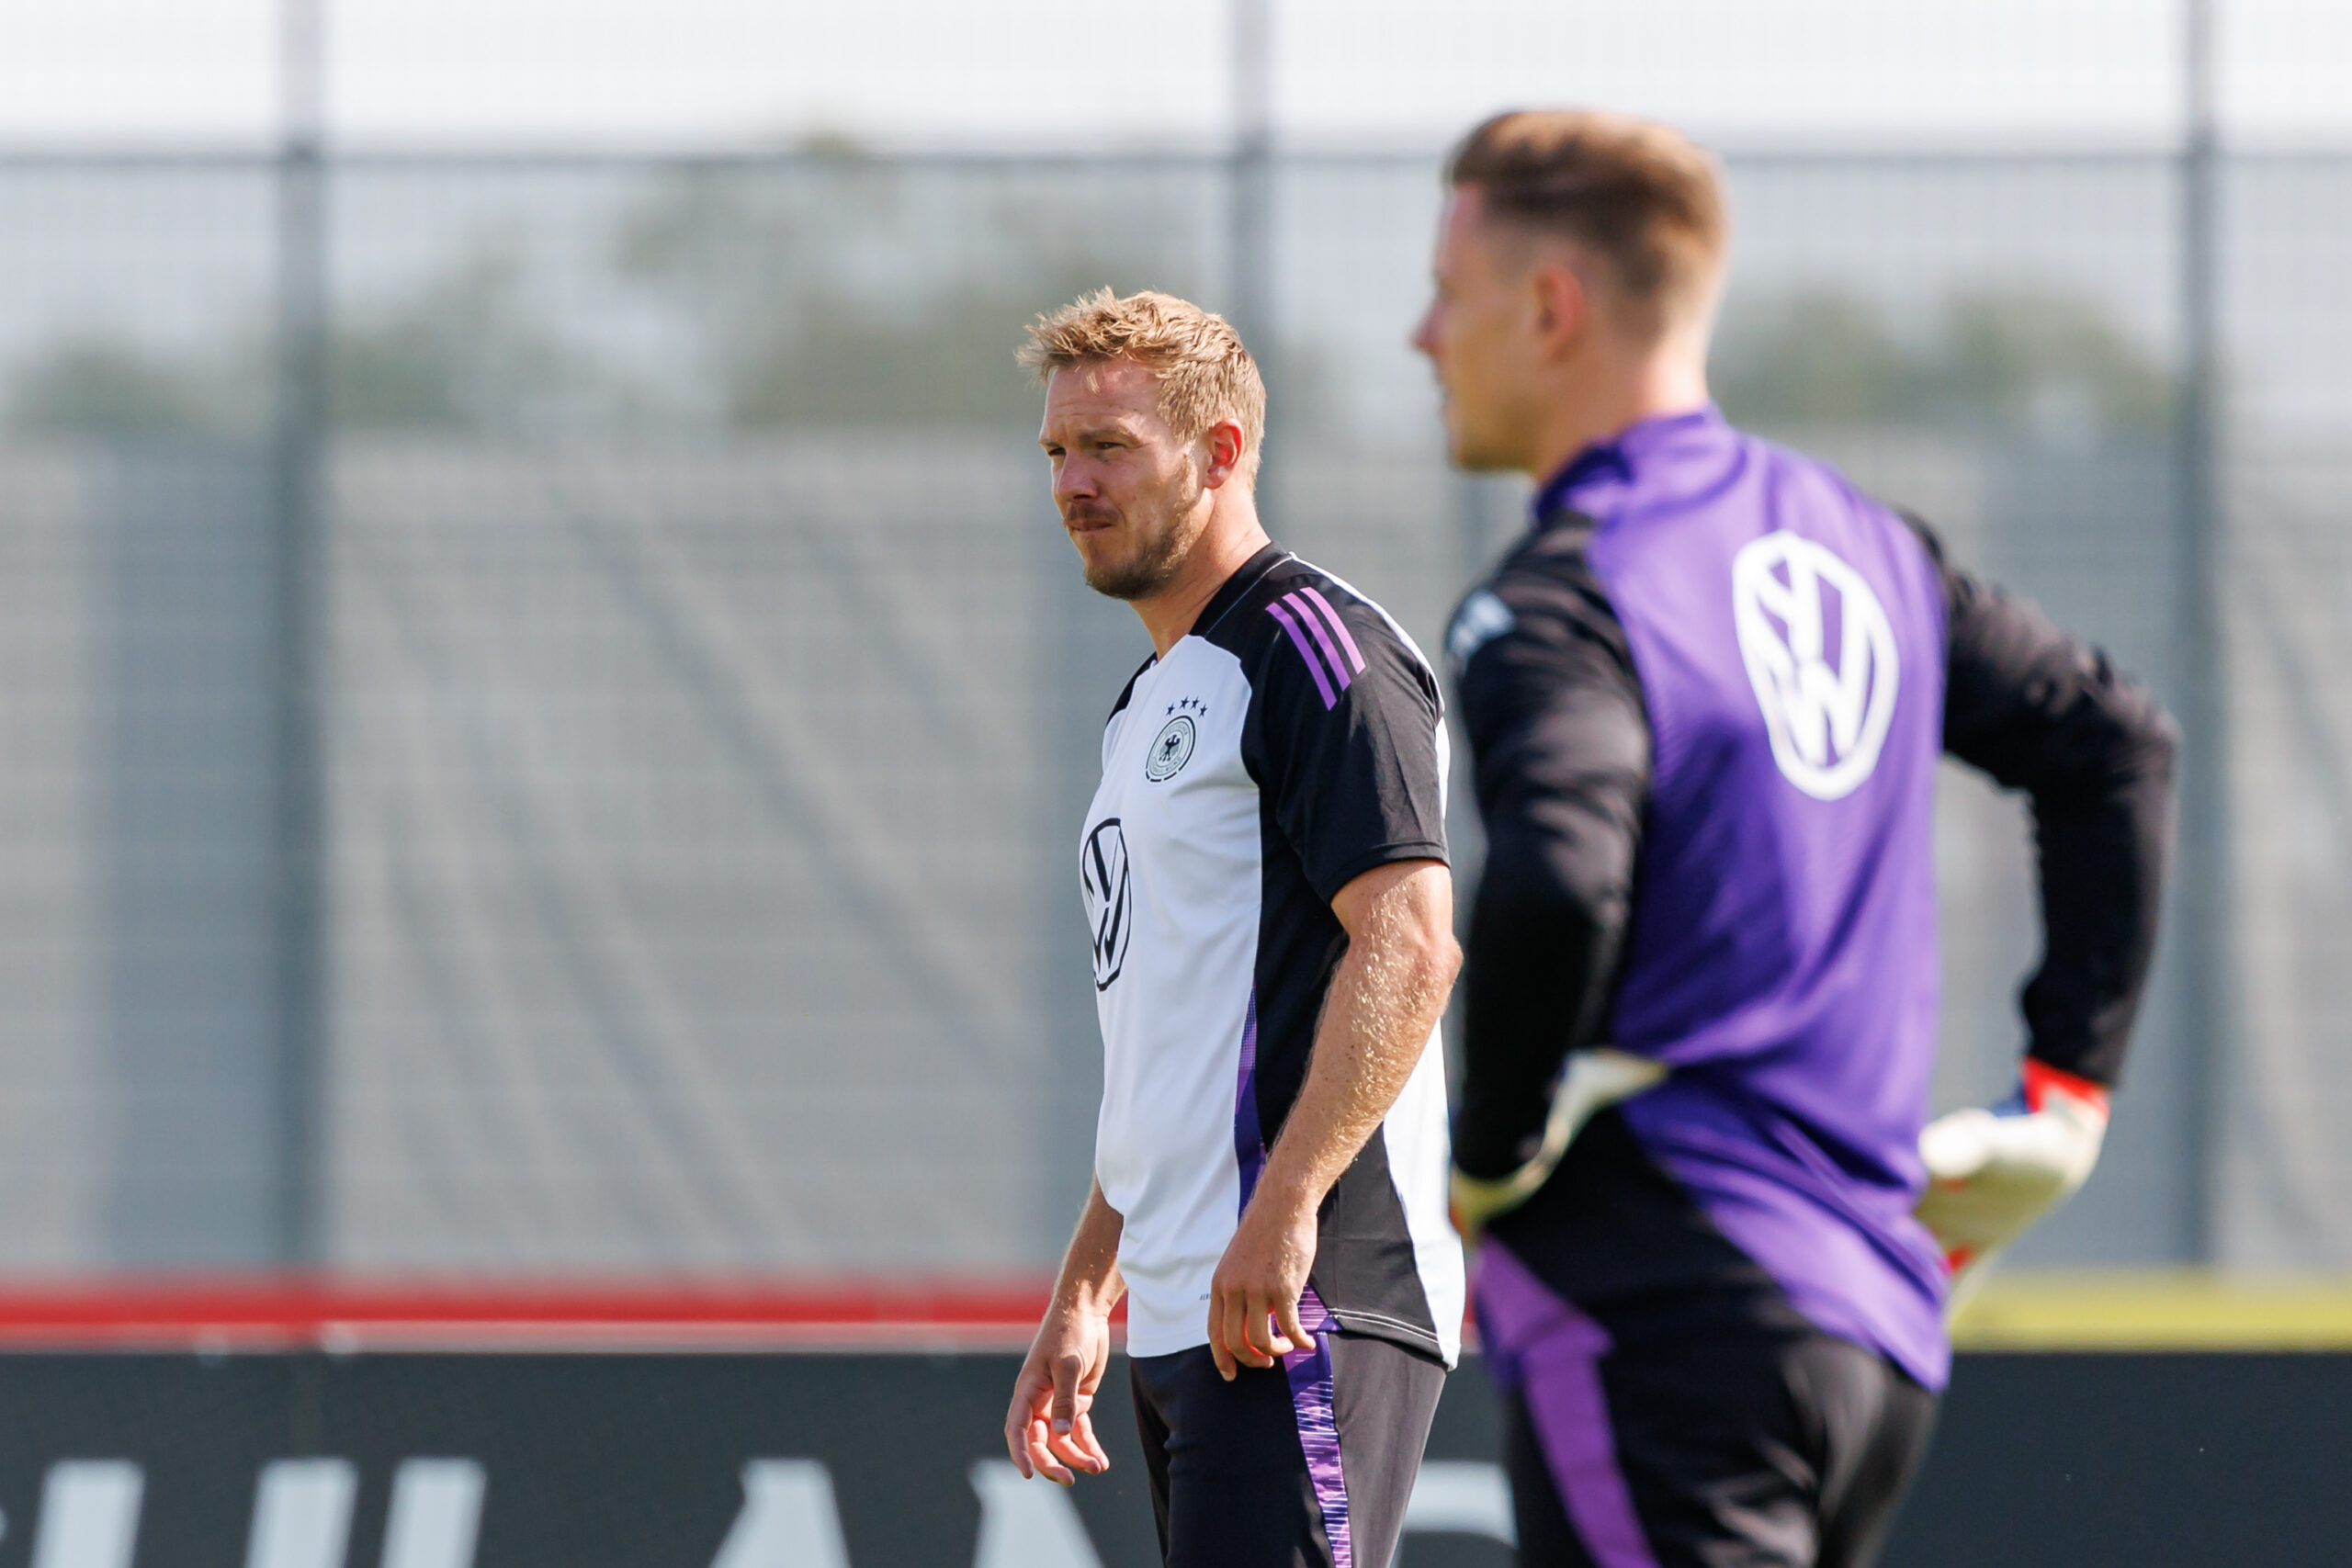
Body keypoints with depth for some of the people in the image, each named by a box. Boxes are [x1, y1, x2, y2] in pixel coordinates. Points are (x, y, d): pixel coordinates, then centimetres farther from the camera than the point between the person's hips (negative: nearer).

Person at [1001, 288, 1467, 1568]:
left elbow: (1408, 943, -19)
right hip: (1176, 1317, 10)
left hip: (1298, 1303, -10)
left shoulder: (1312, 648, -7)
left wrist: (1284, 1208, -26)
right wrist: (1086, 1294, 24)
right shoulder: (1152, 701, 24)